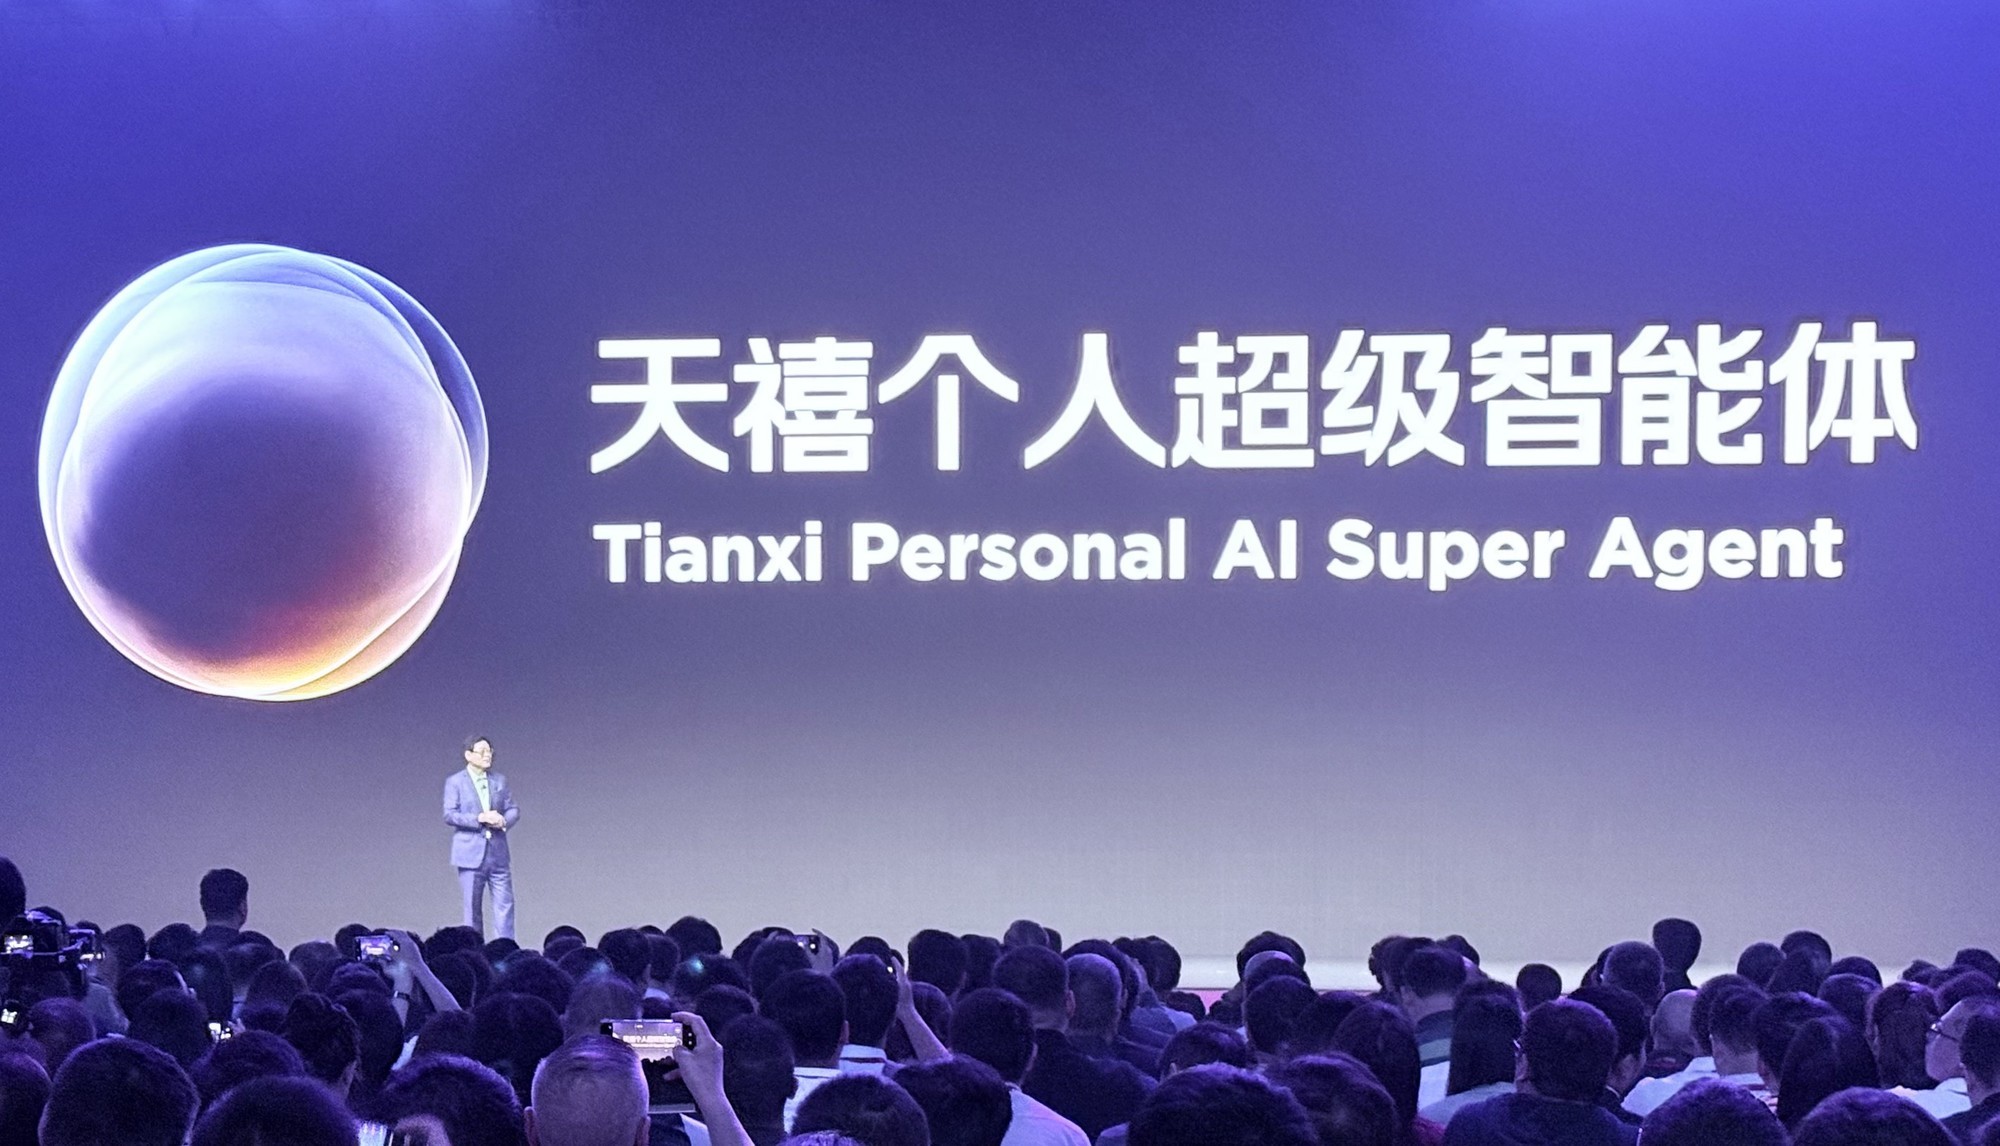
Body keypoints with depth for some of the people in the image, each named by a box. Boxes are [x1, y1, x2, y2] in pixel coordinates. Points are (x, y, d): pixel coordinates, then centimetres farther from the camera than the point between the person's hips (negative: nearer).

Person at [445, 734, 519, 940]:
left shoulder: (499, 781, 12)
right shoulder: (455, 782, 1)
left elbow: (514, 809, 12)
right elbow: (449, 815, -8)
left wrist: (504, 821, -11)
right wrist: (479, 818, -18)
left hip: (498, 853, 3)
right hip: (471, 853, -3)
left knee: (505, 906, -3)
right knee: (473, 909, 2)